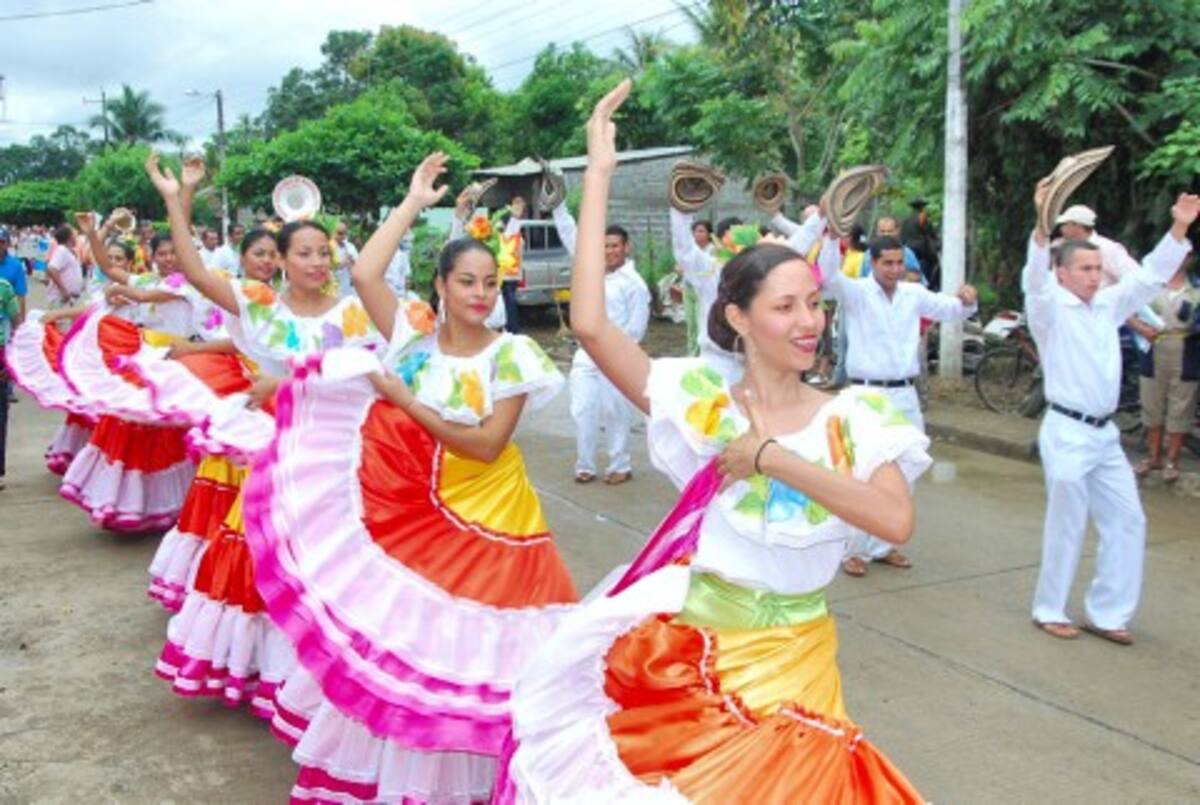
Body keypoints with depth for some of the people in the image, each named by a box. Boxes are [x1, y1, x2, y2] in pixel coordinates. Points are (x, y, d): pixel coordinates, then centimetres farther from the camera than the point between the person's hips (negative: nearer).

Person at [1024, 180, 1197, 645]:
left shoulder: (1107, 306, 12)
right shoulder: (1051, 309, -8)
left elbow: (1149, 277, 16)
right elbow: (1035, 279, -26)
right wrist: (1043, 225, -42)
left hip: (1104, 434, 7)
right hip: (1067, 432, -7)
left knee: (1127, 521, 8)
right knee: (1066, 526, 1)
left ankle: (1105, 613, 20)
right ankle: (1049, 611, 18)